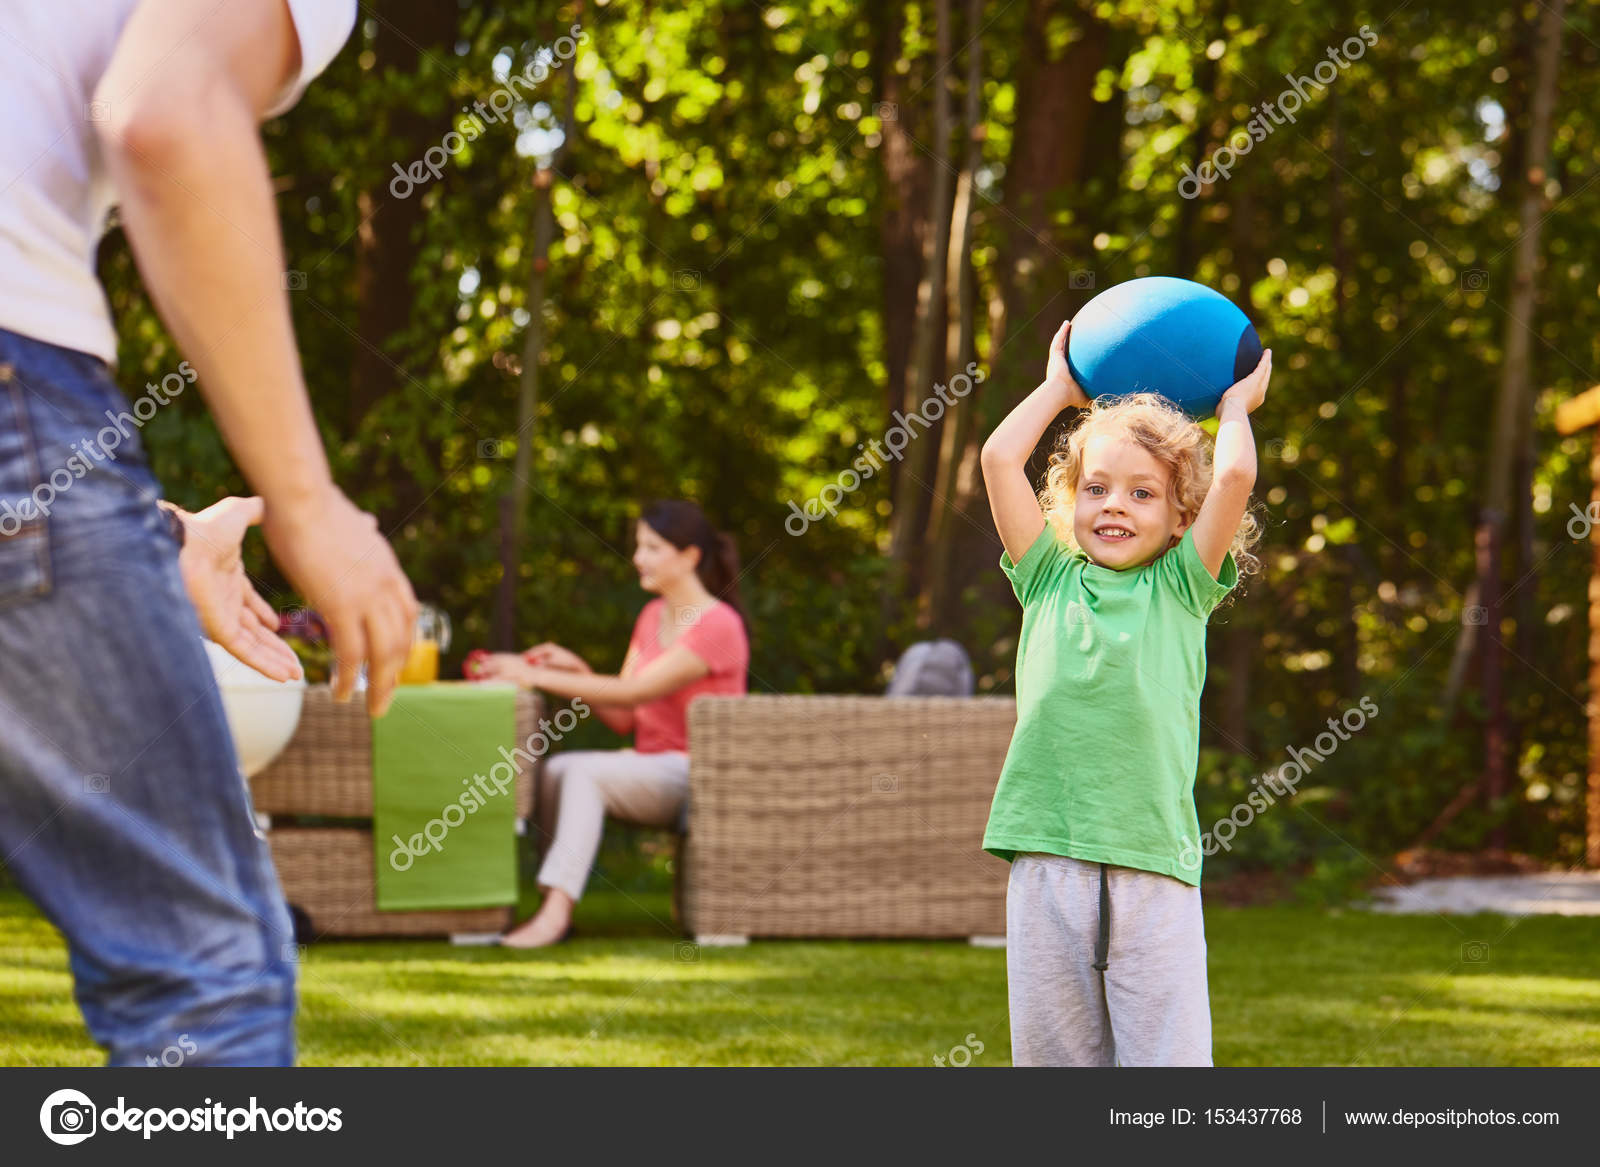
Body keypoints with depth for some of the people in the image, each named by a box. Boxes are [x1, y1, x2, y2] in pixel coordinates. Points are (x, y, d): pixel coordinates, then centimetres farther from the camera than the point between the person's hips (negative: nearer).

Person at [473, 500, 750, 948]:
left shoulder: (718, 626, -13)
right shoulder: (652, 617, 15)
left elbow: (633, 693, -22)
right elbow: (623, 719, 10)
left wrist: (535, 676, -23)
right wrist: (576, 669, -7)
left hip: (698, 777, -8)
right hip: (650, 767, 8)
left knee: (585, 771, -30)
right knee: (557, 768, -19)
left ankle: (555, 912, -39)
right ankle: (556, 903, -27)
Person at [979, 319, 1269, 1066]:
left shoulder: (1181, 586, 8)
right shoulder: (1050, 580, 12)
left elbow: (1235, 477, -4)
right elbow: (999, 458, 6)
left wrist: (1234, 406, 14)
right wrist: (1060, 388, 19)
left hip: (1154, 868, -2)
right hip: (1049, 862, 2)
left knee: (1169, 1058, -4)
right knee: (1055, 1054, 6)